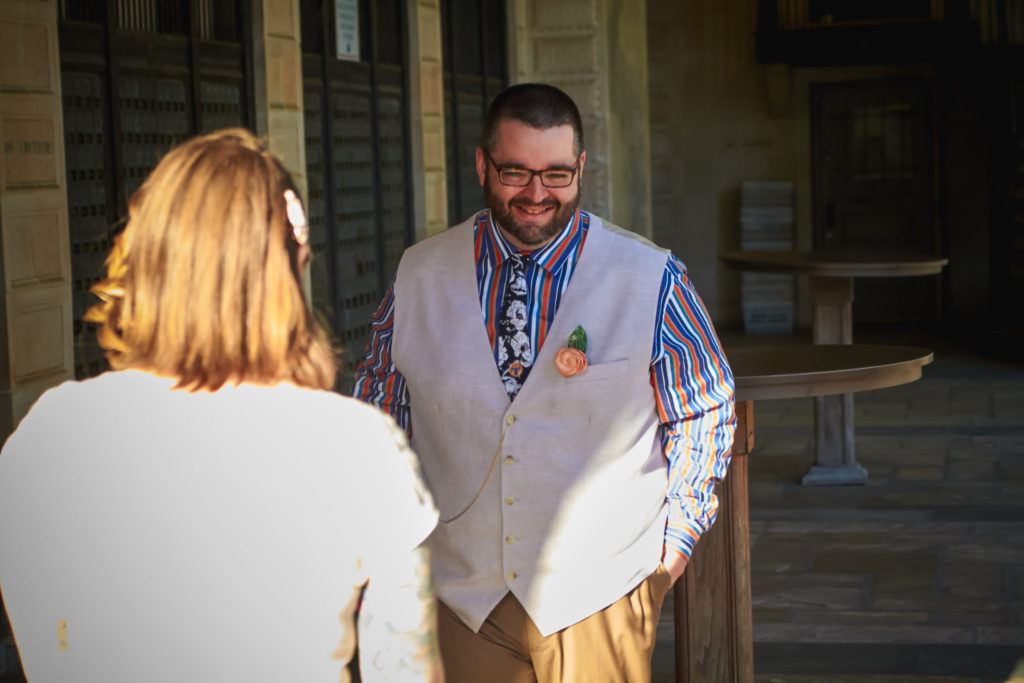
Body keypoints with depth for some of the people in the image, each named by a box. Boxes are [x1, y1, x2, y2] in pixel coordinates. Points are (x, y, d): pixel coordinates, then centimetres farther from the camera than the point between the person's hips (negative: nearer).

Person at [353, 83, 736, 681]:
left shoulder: (653, 280, -6)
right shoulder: (417, 278, 1)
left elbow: (705, 413, 4)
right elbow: (378, 407, 12)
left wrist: (675, 540, 2)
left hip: (597, 604, -1)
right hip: (462, 598, 2)